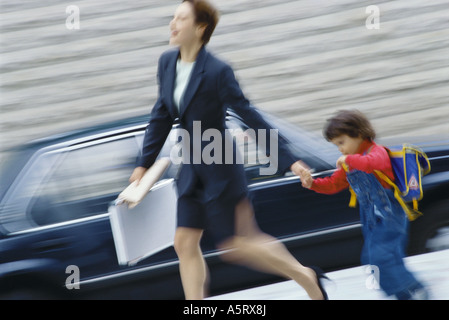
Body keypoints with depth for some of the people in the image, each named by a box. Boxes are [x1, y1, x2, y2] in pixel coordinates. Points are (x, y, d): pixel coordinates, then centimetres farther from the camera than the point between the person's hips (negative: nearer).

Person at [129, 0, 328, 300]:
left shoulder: (217, 71, -20)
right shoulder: (168, 63, 1)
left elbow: (250, 115, -16)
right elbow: (162, 116, 11)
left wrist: (288, 160, -14)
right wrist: (145, 164, 14)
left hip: (220, 166, -7)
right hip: (193, 167, 7)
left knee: (235, 245, -1)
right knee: (185, 243, 4)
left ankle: (306, 277, 19)